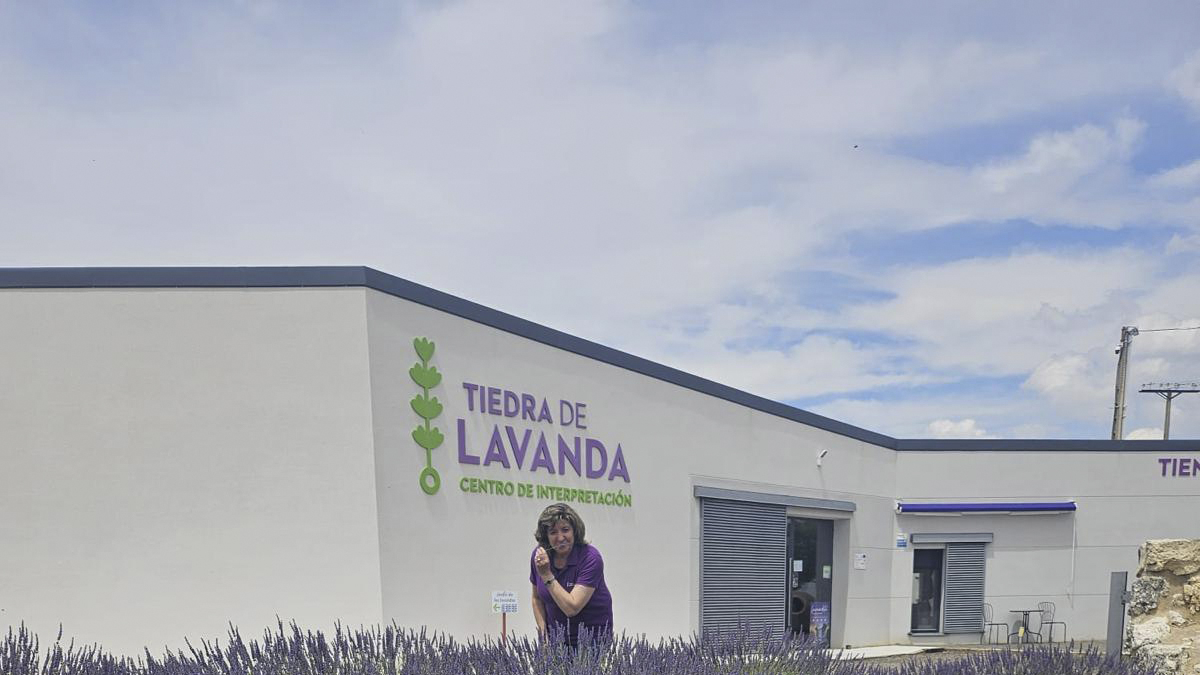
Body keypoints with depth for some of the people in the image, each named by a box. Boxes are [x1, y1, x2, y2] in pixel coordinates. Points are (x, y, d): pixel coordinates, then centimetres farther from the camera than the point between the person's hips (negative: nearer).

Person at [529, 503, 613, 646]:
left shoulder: (590, 558, -19)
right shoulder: (539, 555, -4)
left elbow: (572, 608, -23)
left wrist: (546, 575, -24)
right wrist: (543, 631, 2)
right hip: (556, 635, 4)